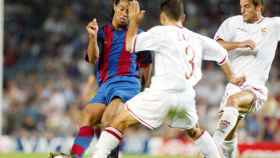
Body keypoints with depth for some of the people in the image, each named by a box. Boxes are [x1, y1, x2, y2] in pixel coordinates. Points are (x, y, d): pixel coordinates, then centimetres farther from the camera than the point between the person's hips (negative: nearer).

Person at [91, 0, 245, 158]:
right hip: (186, 96, 5)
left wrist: (134, 21, 21)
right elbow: (222, 54, 29)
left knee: (120, 122, 1)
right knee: (195, 131, 32)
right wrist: (232, 77, 45)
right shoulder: (196, 38, 18)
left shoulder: (160, 32, 2)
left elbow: (130, 46, 6)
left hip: (162, 92, -5)